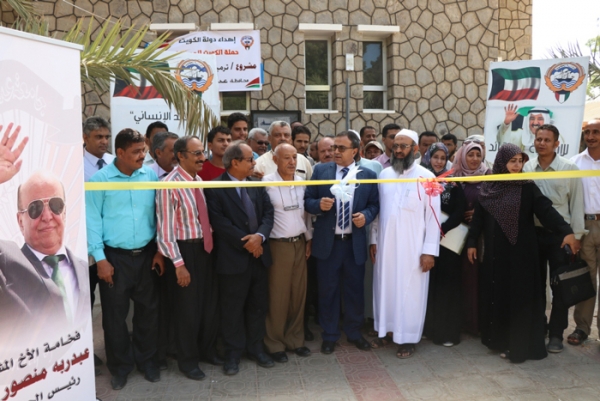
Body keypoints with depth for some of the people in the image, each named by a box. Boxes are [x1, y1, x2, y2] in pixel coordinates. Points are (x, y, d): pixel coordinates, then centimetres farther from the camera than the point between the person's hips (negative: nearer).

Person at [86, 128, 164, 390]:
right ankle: (120, 365, 28)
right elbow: (93, 220, -7)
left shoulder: (151, 176, 0)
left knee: (148, 309, 12)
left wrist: (160, 250, 2)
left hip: (146, 254, 2)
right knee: (115, 313, 10)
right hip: (115, 257, -2)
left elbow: (159, 215, 5)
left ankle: (146, 359, 32)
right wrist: (100, 258, -10)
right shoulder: (100, 179, -7)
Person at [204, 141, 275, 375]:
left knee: (258, 305, 14)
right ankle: (233, 353, 22)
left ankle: (256, 348, 30)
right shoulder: (215, 188, -9)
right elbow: (219, 222, -16)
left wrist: (259, 236, -15)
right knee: (232, 308, 7)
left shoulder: (257, 185, 9)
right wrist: (245, 242, -16)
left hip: (259, 255, 6)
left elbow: (268, 213, 3)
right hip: (233, 257, -5)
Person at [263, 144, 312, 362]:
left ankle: (295, 339, 26)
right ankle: (275, 343, 19)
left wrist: (309, 238, 11)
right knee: (277, 296, 4)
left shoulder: (301, 181, 5)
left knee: (299, 293, 12)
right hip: (278, 245, -5)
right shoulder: (266, 182, -12)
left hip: (300, 243, 5)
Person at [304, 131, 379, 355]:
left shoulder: (368, 175, 2)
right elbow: (307, 201, 1)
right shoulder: (320, 170, 1)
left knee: (355, 290, 12)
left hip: (355, 242, 1)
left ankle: (354, 333, 32)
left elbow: (374, 204, 6)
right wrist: (319, 204, -20)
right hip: (327, 242, 0)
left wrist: (366, 215, -13)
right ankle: (329, 336, 26)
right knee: (328, 291, 10)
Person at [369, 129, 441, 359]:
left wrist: (429, 250, -11)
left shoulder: (426, 177, -7)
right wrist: (373, 240, 6)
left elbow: (433, 216, -8)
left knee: (409, 292, 4)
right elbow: (377, 210, 10)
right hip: (385, 244, 4)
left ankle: (407, 338, 17)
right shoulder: (384, 175, 6)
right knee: (385, 287, 12)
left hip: (413, 247, -4)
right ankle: (385, 329, 28)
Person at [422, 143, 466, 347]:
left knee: (446, 284, 2)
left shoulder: (453, 183, 1)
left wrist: (441, 229, -17)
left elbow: (459, 214, -4)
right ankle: (427, 327, 18)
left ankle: (447, 330, 9)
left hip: (447, 240, -1)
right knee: (426, 283, 6)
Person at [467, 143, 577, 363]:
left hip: (521, 250, -3)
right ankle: (498, 339, 21)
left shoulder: (527, 187, -4)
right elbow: (478, 217, 8)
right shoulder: (488, 188, 3)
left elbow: (546, 210, -14)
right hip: (495, 250, 3)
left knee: (520, 296, 0)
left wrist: (566, 231, -28)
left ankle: (519, 345, 10)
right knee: (496, 294, 8)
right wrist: (472, 242, 7)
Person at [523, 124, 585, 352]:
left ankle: (556, 334, 16)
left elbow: (576, 203, -2)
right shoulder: (526, 168, 0)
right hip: (533, 233, 2)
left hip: (560, 234, -2)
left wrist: (576, 236, -5)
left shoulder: (569, 169, -4)